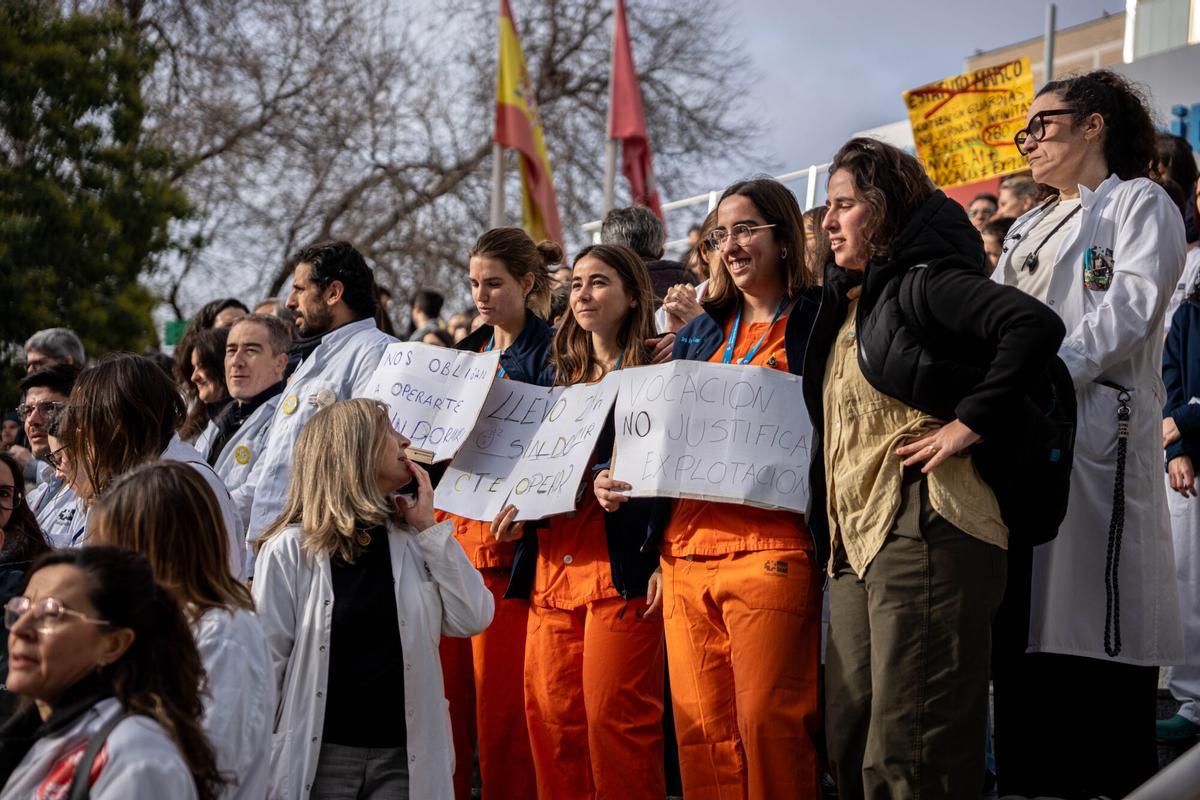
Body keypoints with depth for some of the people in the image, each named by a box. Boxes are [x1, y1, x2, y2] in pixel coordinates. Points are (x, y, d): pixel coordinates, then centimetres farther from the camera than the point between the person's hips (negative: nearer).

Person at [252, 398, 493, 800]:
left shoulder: (414, 540, 6)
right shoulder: (289, 550, -6)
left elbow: (472, 619, -4)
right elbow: (266, 661, -4)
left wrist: (429, 526, -5)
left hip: (404, 756, 3)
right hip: (320, 757, -3)